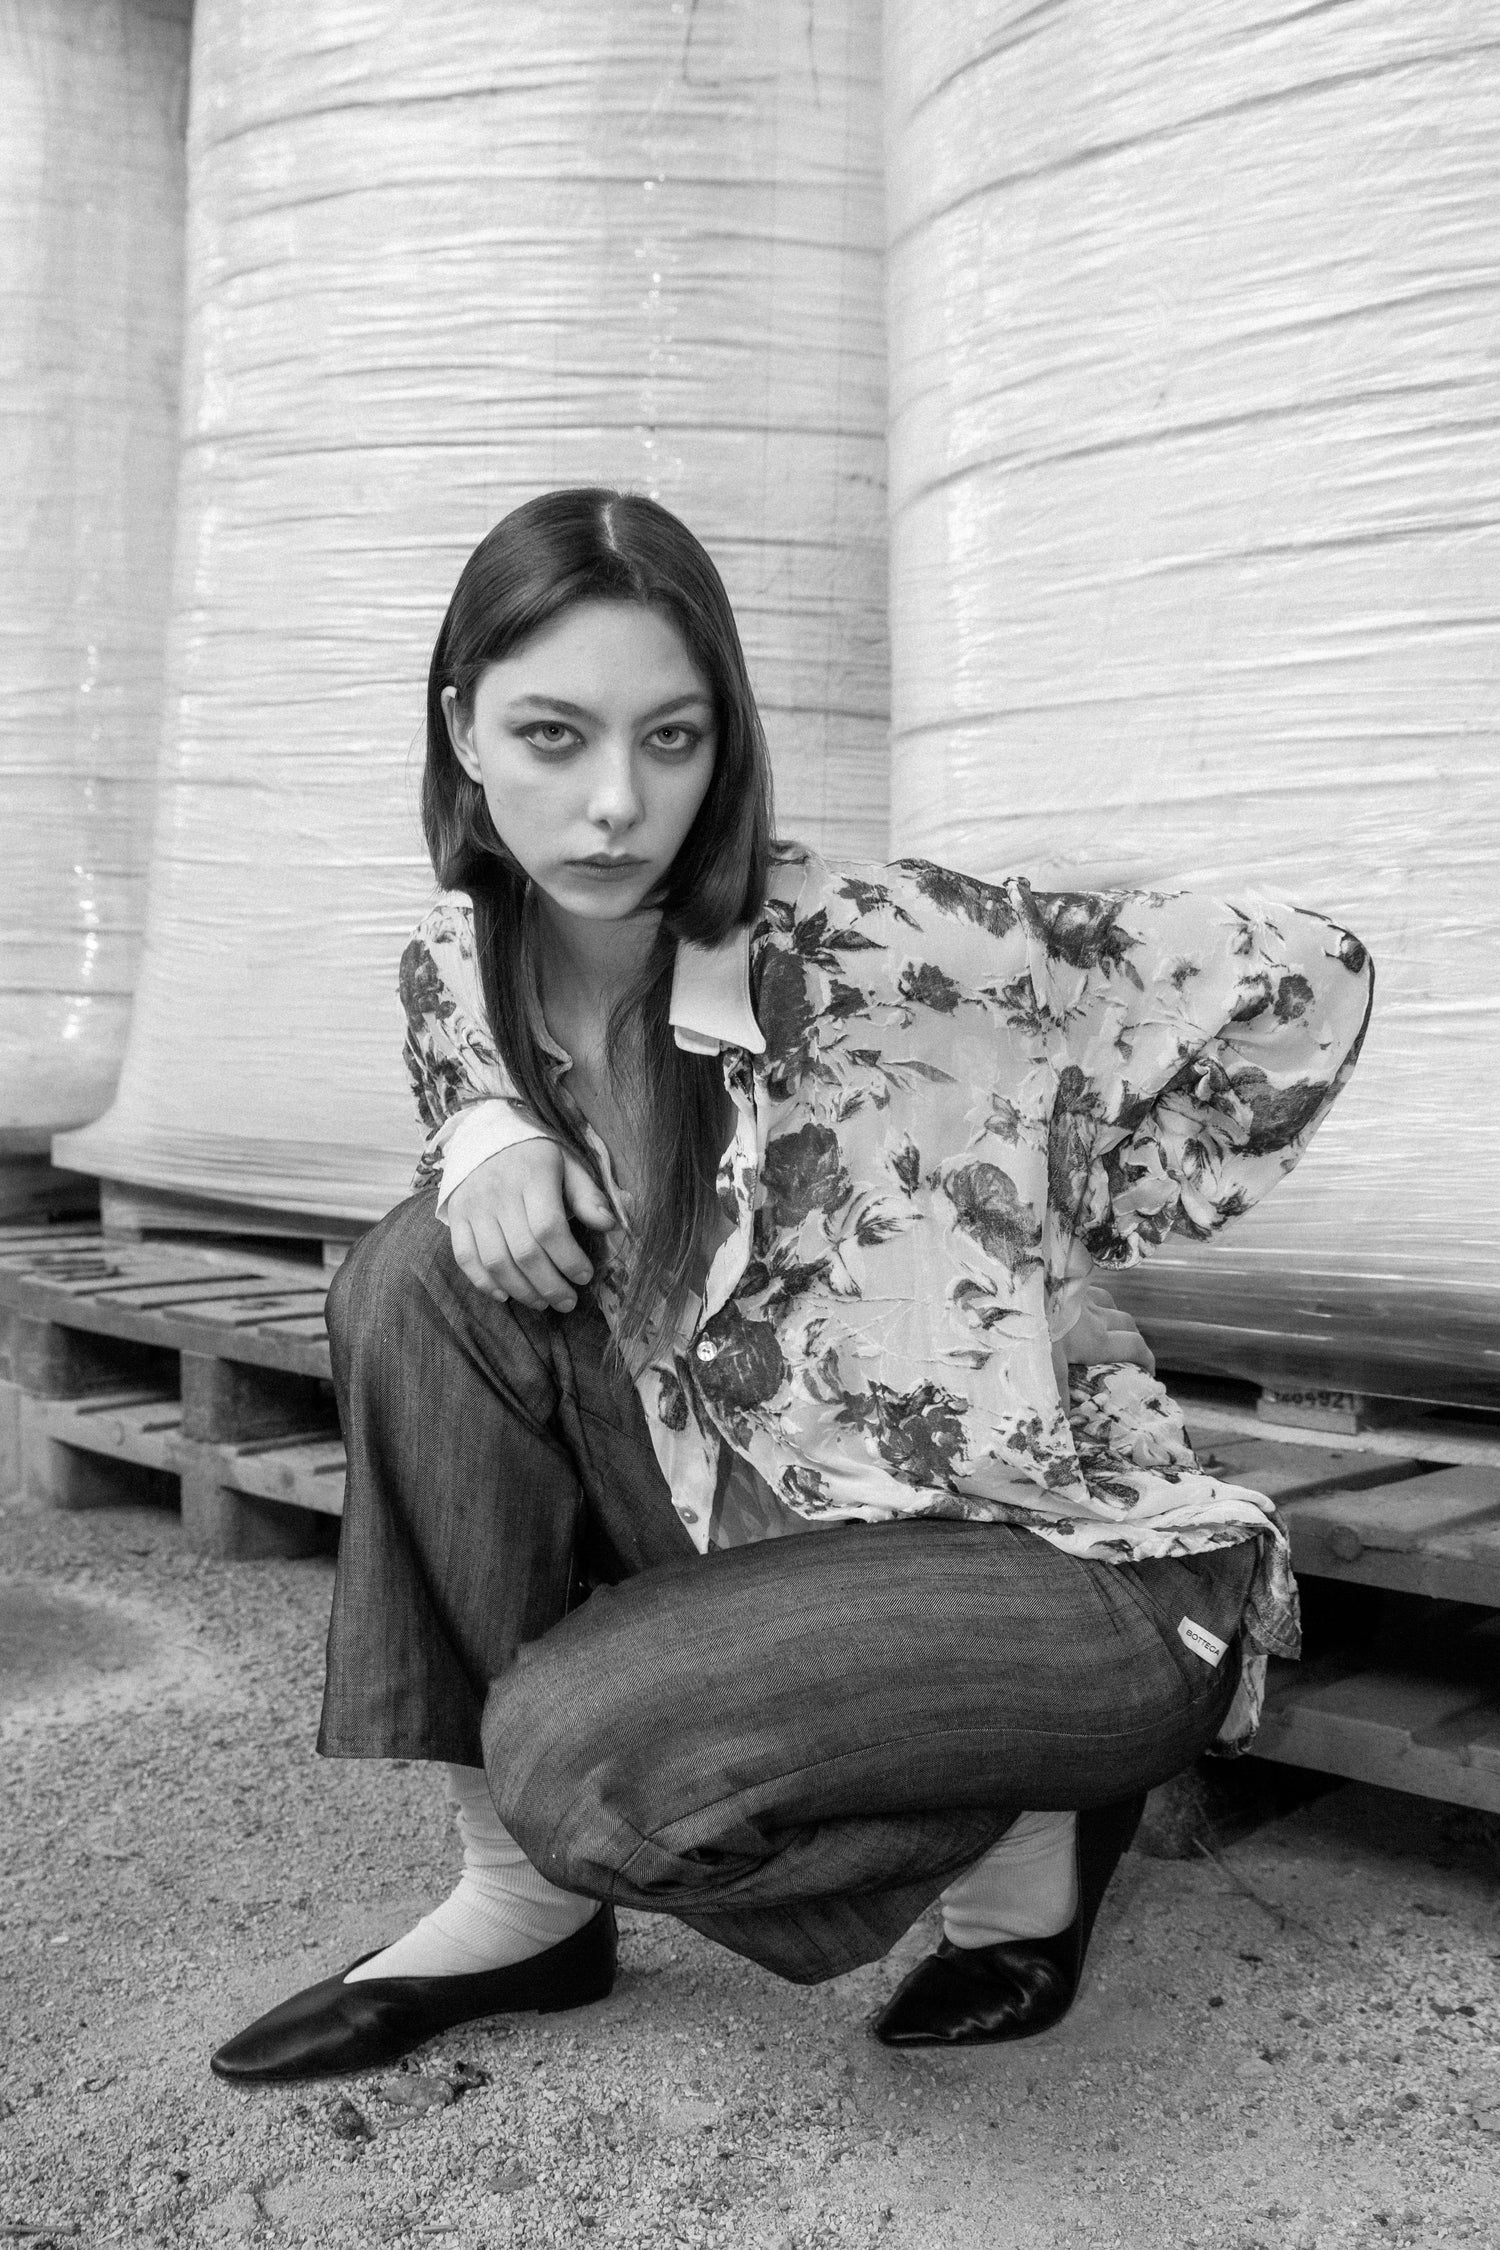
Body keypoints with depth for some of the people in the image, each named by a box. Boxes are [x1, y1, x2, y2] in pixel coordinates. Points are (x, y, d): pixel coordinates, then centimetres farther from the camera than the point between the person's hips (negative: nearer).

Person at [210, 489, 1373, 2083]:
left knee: (586, 1761, -28)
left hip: (1071, 1562, -6)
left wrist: (1052, 1236, -5)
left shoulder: (864, 948, -22)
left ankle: (1022, 1824, 3)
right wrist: (490, 1145, -10)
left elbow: (1298, 982, -16)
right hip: (766, 1527, 6)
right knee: (427, 1276, -13)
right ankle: (525, 1891, -2)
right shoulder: (456, 977, -4)